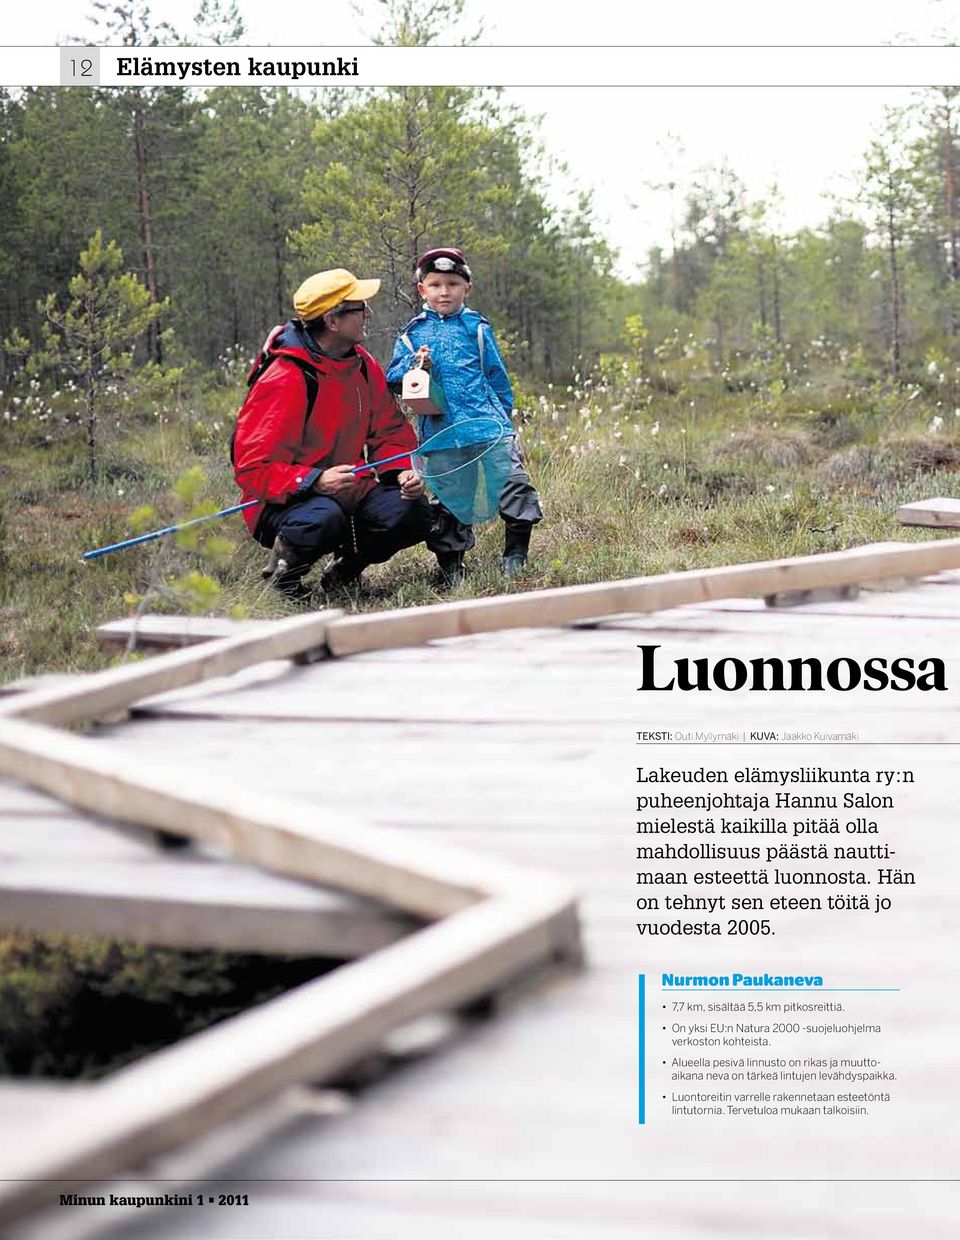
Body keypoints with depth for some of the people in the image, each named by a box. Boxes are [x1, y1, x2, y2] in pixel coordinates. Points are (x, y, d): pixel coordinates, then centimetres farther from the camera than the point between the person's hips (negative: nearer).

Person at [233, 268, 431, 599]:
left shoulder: (363, 366, 4)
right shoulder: (284, 380, -21)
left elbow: (390, 431, 13)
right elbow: (251, 468, -22)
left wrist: (403, 471, -9)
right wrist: (316, 482, -34)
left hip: (350, 493, 7)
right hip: (283, 503, -7)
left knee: (413, 513, -17)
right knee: (322, 519, -39)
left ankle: (346, 567, 11)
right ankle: (284, 570, -5)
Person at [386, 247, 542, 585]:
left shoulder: (477, 328, 12)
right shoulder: (412, 334, 11)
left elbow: (497, 376, 17)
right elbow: (392, 379, 9)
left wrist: (502, 415, 13)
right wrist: (414, 365, -11)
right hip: (440, 433, 0)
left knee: (513, 478, -15)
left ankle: (516, 553, -5)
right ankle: (450, 563, 12)